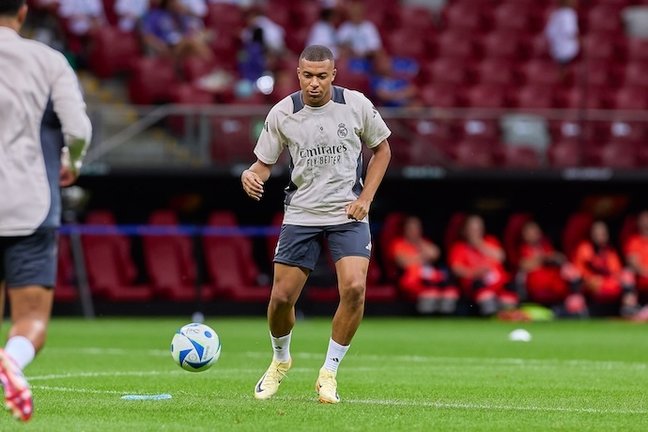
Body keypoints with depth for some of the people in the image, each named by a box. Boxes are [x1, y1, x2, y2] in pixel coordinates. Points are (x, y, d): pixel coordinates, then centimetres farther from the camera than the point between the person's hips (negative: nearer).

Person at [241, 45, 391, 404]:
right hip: (301, 213, 1)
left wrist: (365, 197, -2)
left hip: (348, 214, -1)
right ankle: (280, 361, 30)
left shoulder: (356, 105, -6)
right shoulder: (282, 113, -6)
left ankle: (329, 373, -3)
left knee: (354, 288, -20)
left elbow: (381, 148, 9)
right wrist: (251, 175, -21)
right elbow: (265, 162, 3)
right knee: (281, 296, -2)